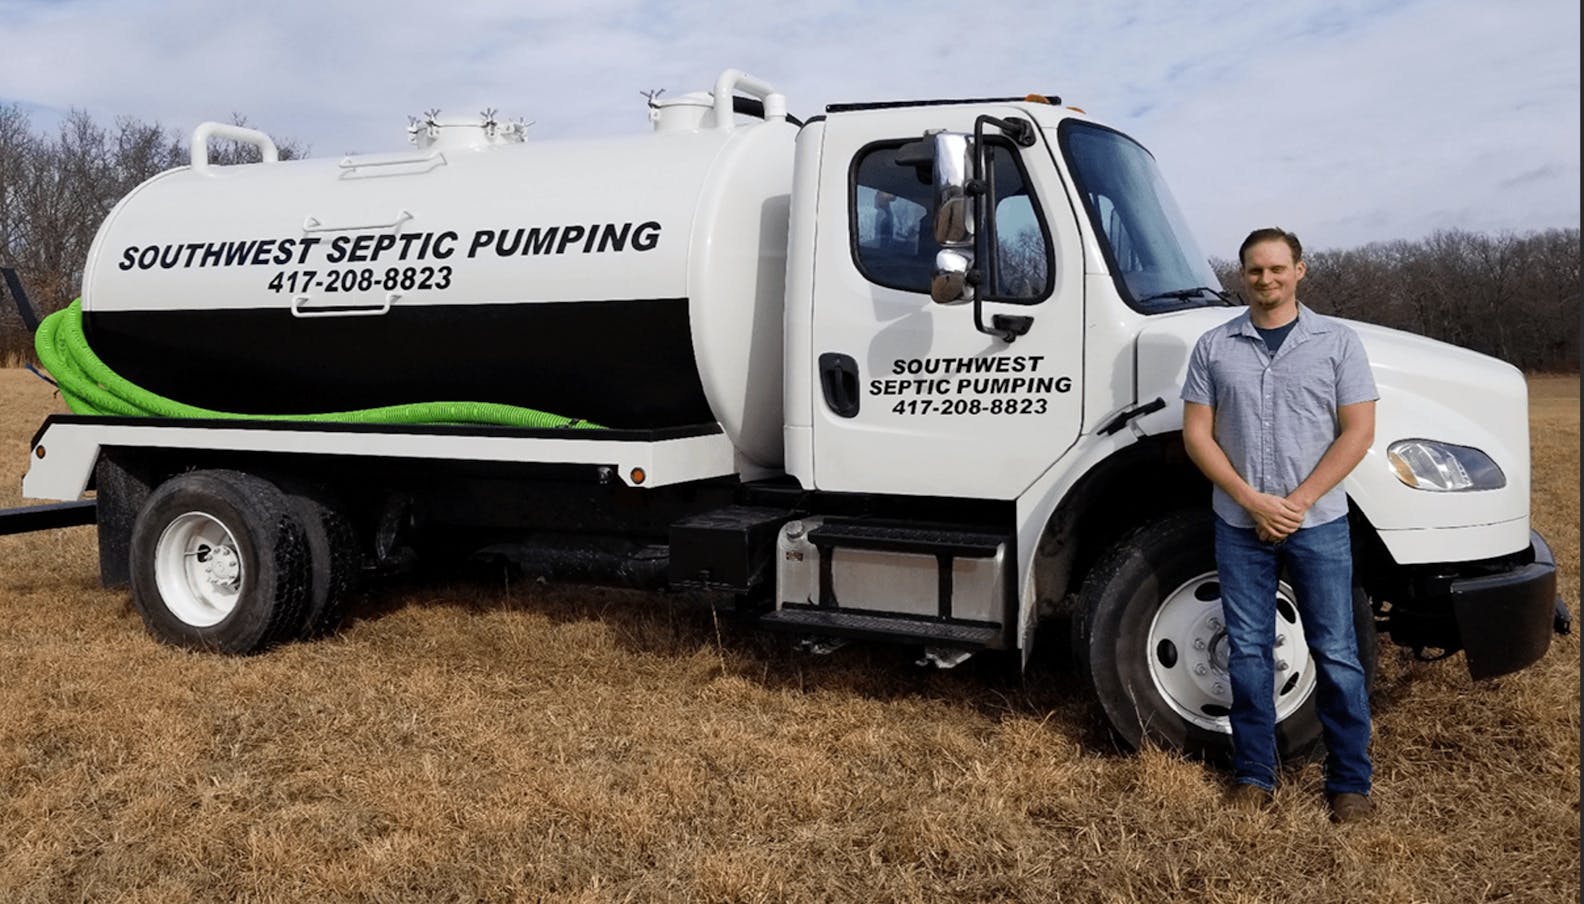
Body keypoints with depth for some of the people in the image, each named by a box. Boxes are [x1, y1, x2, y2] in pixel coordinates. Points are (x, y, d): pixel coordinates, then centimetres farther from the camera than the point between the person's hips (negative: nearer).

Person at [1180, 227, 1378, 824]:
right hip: (1240, 525, 2)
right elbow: (1197, 434, 1)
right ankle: (1254, 775, 18)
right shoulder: (1214, 347, 5)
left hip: (1318, 523, -1)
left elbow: (1357, 432, -2)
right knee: (1248, 652, 8)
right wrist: (1252, 500, -10)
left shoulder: (1336, 341, 2)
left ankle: (1350, 781, 15)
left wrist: (1298, 502, -11)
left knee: (1335, 655, 2)